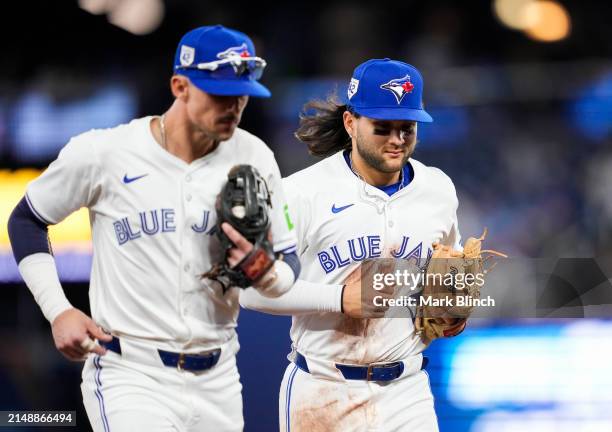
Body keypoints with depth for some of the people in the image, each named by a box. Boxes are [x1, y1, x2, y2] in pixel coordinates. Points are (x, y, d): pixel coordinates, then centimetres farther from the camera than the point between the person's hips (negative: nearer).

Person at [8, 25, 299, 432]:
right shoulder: (103, 153, -8)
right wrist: (58, 311, -4)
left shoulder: (254, 159, 1)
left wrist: (263, 272, -17)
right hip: (130, 378, -4)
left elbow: (289, 264, 7)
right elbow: (26, 220, 6)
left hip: (216, 381, 4)